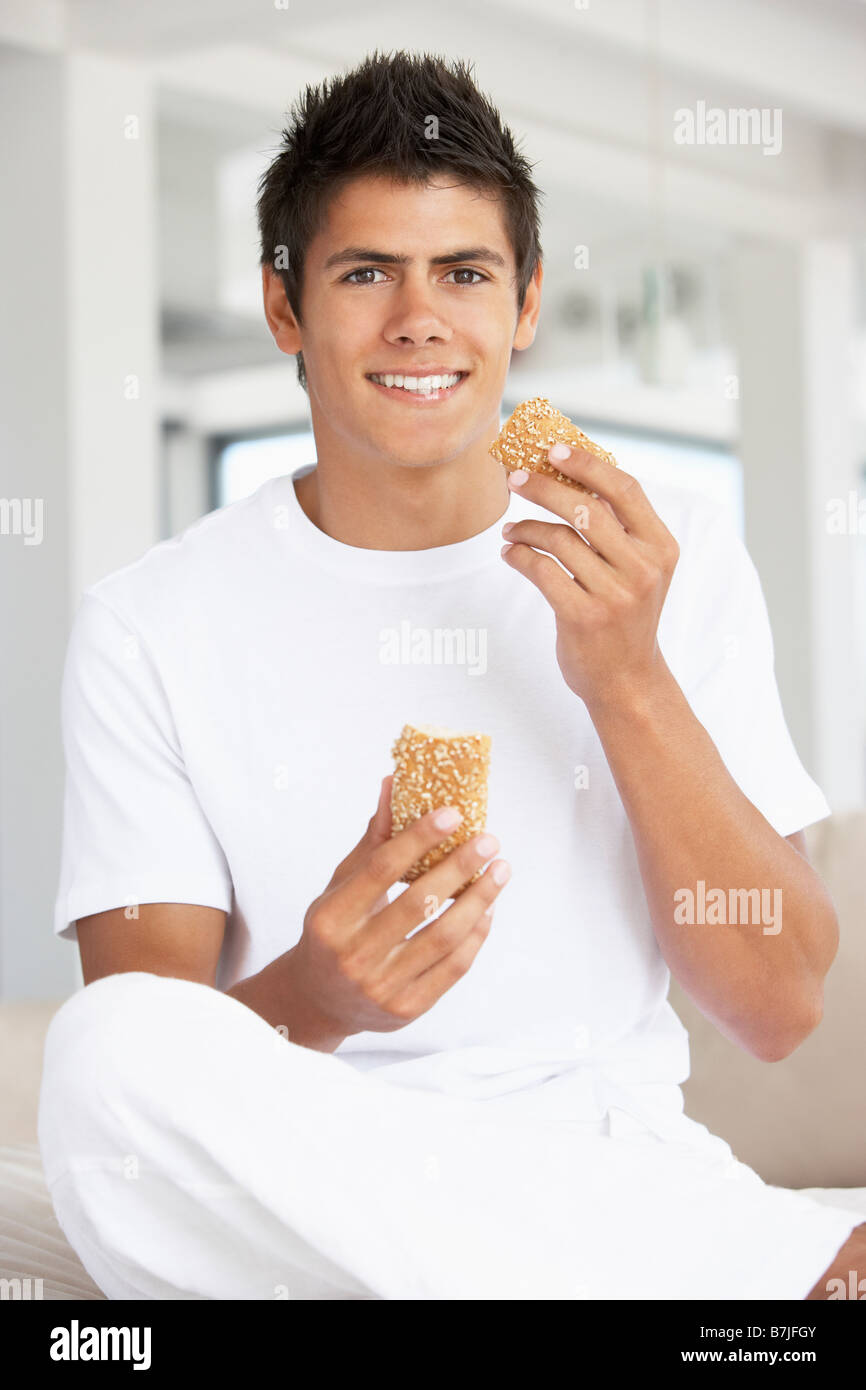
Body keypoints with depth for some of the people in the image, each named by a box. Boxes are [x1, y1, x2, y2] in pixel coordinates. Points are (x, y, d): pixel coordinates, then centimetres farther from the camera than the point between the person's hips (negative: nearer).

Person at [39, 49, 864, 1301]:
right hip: (290, 1197, 4)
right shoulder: (151, 629, 1)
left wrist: (631, 681, -13)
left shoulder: (676, 564, 6)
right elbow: (144, 1071, -4)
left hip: (607, 1178, -3)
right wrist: (310, 1000, -26)